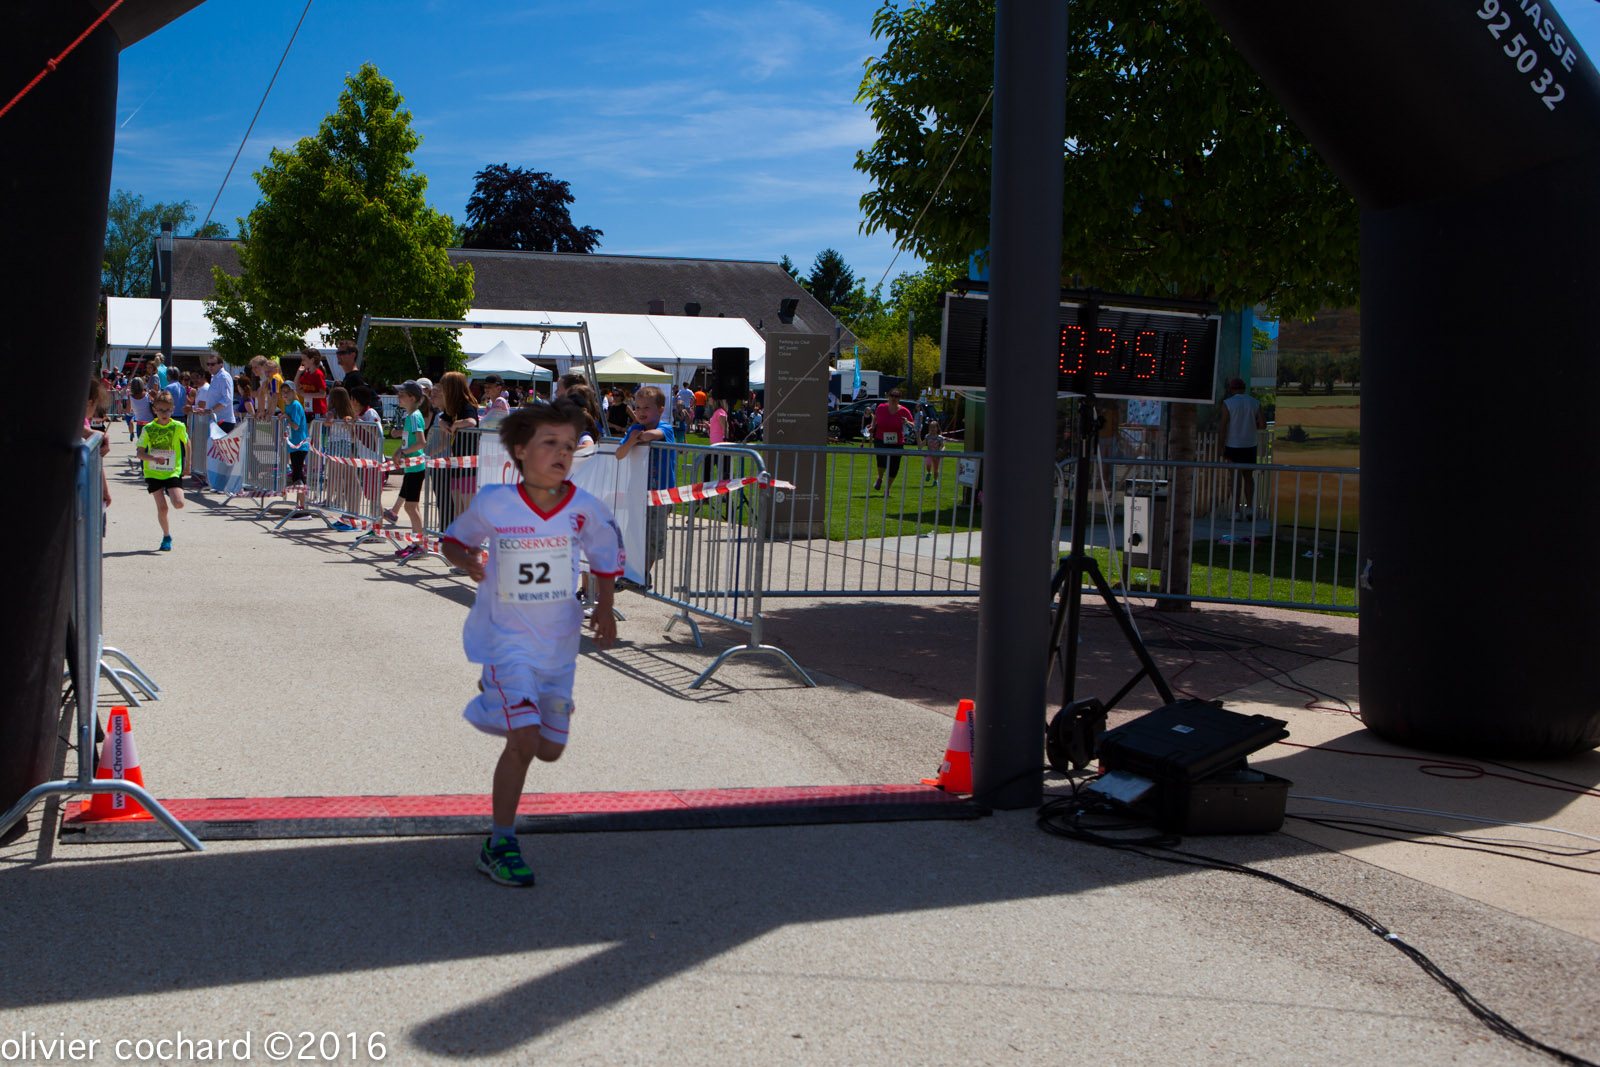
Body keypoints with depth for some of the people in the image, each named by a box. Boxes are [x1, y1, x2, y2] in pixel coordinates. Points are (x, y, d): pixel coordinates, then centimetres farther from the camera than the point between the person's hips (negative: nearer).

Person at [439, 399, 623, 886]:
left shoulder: (584, 509, -8)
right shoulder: (493, 504, -12)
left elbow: (606, 559, 10)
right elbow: (454, 539, 7)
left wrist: (604, 609, -2)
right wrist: (468, 562, -14)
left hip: (558, 644, 4)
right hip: (506, 639, -4)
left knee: (550, 749, 12)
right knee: (524, 741, -18)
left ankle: (496, 697, 45)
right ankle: (499, 844, 0)